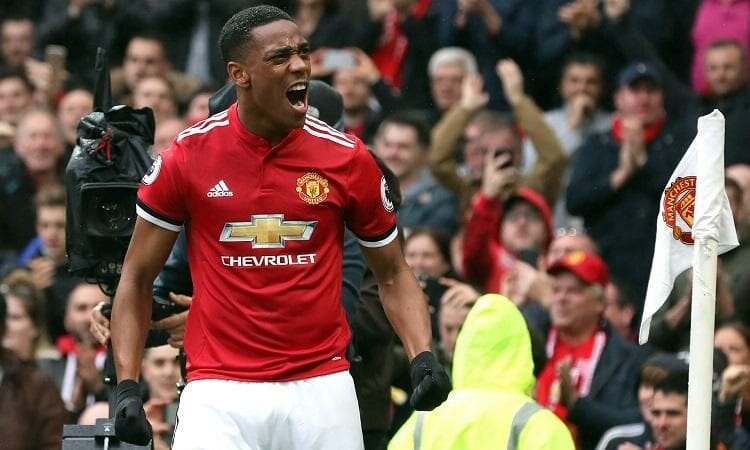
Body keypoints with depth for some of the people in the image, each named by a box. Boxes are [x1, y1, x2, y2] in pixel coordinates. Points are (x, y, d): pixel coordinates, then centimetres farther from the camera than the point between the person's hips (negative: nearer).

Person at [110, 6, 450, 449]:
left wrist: (423, 358, -6)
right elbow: (137, 278, 6)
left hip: (321, 390, 1)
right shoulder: (189, 156, -2)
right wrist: (127, 387, -3)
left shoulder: (347, 158, 0)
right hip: (219, 394, -1)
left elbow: (392, 272, 11)